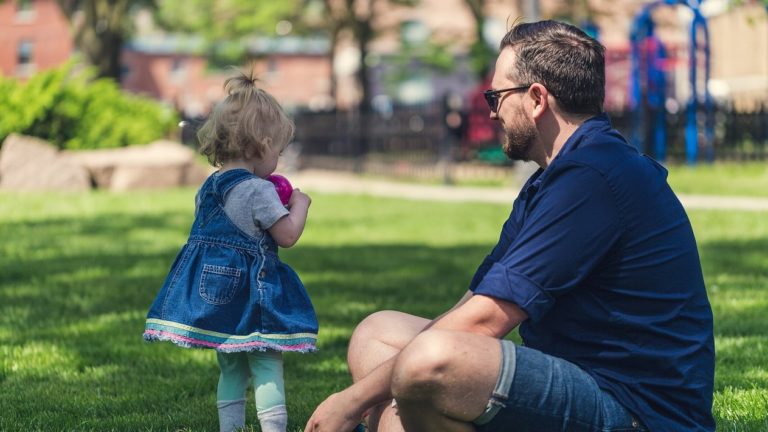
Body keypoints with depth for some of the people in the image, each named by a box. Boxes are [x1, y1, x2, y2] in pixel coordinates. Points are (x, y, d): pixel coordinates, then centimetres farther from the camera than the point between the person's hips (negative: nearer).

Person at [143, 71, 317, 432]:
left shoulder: (208, 189, 10)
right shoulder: (258, 190, -15)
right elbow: (288, 235, -13)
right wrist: (299, 204, 5)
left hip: (212, 290, 8)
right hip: (252, 294, -7)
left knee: (230, 370, 17)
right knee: (268, 367, -3)